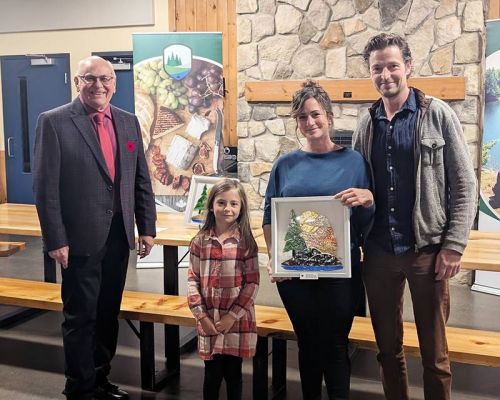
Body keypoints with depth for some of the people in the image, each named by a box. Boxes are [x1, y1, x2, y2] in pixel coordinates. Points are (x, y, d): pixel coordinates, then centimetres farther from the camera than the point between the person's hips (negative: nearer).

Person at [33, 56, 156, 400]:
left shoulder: (129, 122, 8)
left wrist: (147, 227, 7)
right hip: (80, 238, -5)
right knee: (81, 316, 7)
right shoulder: (54, 122, -7)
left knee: (109, 313, 16)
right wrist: (55, 240, -13)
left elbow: (142, 179, 11)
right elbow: (45, 186, -10)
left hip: (119, 235, 5)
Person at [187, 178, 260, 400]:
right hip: (209, 319, 1)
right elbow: (193, 279, 1)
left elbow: (252, 283, -6)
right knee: (212, 374, 9)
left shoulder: (246, 242, -4)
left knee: (233, 373, 10)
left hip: (238, 320, -1)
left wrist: (232, 316, -11)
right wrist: (201, 315, -7)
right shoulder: (200, 241, 0)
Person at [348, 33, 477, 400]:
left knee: (434, 352, 8)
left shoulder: (438, 114, -4)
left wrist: (454, 245, -12)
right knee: (387, 346, 15)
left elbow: (465, 184, -6)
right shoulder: (366, 125, 8)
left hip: (427, 250, -3)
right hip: (378, 252, 4)